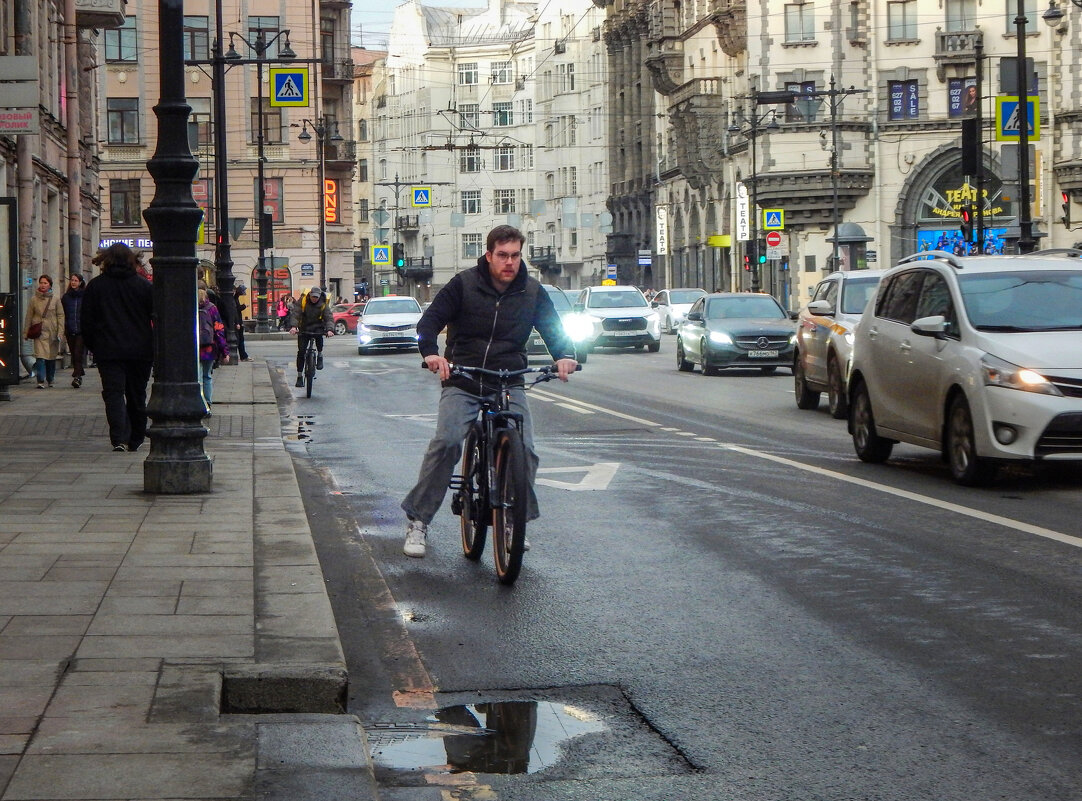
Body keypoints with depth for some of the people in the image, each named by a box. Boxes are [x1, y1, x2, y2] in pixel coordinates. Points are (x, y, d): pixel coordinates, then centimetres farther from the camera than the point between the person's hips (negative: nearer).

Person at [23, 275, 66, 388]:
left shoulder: (55, 300, 5)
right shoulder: (34, 300, 5)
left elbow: (61, 316, 5)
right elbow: (29, 317, 10)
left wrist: (60, 333, -3)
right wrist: (26, 333, 9)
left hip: (52, 332, 1)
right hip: (39, 332, -1)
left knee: (51, 357, 8)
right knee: (40, 356, -14)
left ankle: (50, 380, 25)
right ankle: (41, 381, -16)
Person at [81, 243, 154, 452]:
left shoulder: (95, 286, 1)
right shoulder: (144, 285, 2)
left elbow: (87, 321, 3)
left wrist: (92, 346, 14)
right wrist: (154, 348, 11)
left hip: (108, 350, -1)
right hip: (140, 350, 1)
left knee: (114, 393, -5)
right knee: (137, 396, 13)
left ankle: (119, 439, -23)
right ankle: (135, 440, 22)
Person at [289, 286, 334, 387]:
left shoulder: (323, 304, -10)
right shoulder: (302, 300, -11)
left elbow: (329, 317, -17)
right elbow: (296, 313, -18)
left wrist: (330, 329, -36)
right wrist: (294, 326, -35)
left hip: (317, 326, -1)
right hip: (304, 328, 1)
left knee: (319, 335, -35)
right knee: (301, 351, -6)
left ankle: (320, 355, -7)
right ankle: (299, 376, 4)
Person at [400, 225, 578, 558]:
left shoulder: (532, 291, 5)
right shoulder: (463, 284, -2)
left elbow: (553, 327, 9)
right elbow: (430, 321, -6)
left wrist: (564, 355, -13)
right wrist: (431, 353, -27)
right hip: (461, 382, -2)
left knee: (524, 449, -16)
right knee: (446, 443, -21)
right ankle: (418, 521, -11)